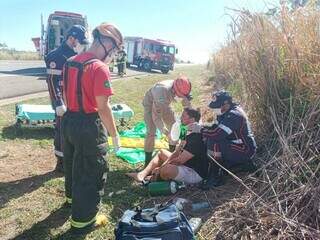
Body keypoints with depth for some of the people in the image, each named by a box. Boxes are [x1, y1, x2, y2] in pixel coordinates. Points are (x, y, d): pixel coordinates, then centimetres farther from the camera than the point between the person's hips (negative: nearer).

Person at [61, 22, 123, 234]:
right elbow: (103, 107, -22)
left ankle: (73, 196, 52)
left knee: (72, 163, 28)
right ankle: (83, 220, 20)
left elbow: (65, 93, 13)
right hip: (89, 127, -8)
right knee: (93, 172, 7)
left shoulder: (70, 62, 5)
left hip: (68, 121, 9)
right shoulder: (100, 68, -20)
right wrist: (115, 135, -13)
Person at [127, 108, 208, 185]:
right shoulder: (188, 133, 7)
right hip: (185, 165, 10)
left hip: (195, 173, -10)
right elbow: (176, 153, 7)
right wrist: (162, 167, -3)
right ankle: (142, 174, 5)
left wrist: (160, 168, -14)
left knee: (166, 169, -34)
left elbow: (180, 160, -26)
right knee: (161, 152, 16)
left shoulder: (196, 139, -25)